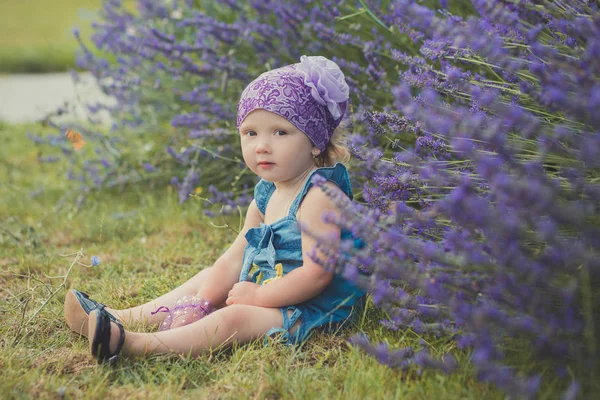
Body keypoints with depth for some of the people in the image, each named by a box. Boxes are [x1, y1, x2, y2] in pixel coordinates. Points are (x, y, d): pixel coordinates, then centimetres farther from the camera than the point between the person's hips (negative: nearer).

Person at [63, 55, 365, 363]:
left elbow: (317, 274, -26)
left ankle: (135, 344, -41)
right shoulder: (265, 196, 9)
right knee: (209, 279, 18)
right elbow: (235, 258, 7)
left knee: (233, 318, -30)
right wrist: (202, 303, -6)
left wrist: (257, 296, -19)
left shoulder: (319, 195, -20)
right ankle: (125, 319, 14)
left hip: (309, 311, -10)